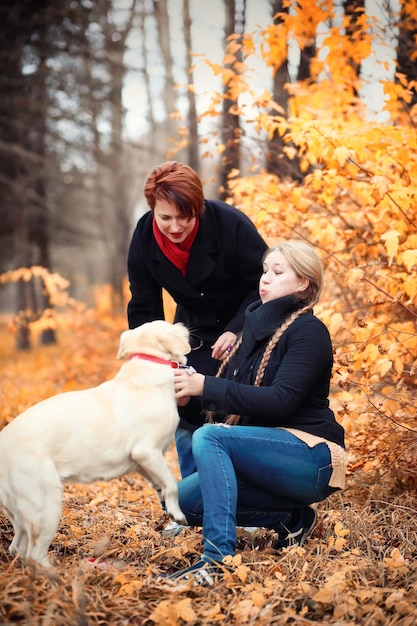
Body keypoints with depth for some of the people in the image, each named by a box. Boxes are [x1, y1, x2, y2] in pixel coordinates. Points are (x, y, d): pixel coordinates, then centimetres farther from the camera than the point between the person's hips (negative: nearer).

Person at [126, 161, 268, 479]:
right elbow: (143, 309, -8)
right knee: (186, 415, 0)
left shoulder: (230, 224, -27)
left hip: (244, 331, -3)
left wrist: (237, 330, -27)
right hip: (194, 334, 4)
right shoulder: (144, 238, -16)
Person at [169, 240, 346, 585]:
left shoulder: (308, 331, -11)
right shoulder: (257, 327, 14)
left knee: (208, 436, -28)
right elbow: (230, 394, 12)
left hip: (311, 457, -8)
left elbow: (280, 401, -23)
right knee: (186, 497, -8)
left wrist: (205, 386, -26)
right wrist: (192, 391, -9)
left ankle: (218, 558, -34)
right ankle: (291, 518, 0)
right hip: (269, 453, 8)